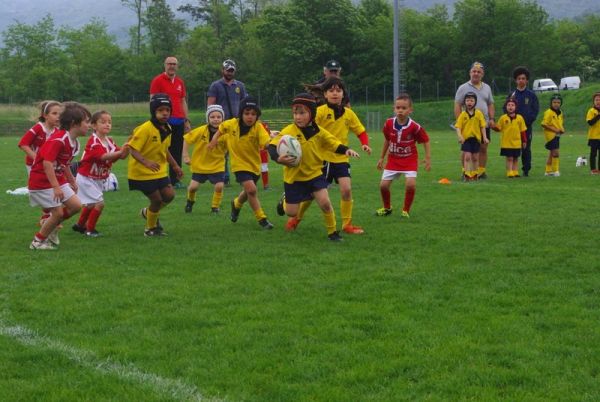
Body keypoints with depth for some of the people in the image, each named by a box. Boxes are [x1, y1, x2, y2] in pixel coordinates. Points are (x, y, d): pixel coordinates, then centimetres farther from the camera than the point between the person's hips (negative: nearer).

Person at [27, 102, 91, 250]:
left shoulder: (74, 142, 4)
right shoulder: (58, 140, -25)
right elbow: (47, 163, -30)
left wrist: (72, 181, 24)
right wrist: (56, 187, -31)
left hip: (58, 180, 9)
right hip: (42, 182, -9)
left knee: (76, 205, 3)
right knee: (58, 212, -8)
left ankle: (50, 223, 23)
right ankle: (38, 242, 9)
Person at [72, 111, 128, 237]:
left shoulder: (109, 141, 2)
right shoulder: (93, 141, -23)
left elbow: (122, 156, -6)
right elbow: (103, 156, -37)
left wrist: (127, 147, -26)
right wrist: (120, 152, -46)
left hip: (98, 179, 9)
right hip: (86, 178, -9)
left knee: (91, 205, 23)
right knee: (99, 203, -14)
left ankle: (80, 225, 43)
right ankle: (90, 229, 1)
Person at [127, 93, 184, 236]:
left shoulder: (167, 129, 2)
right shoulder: (145, 129, -23)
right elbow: (132, 149, -26)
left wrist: (175, 166, 18)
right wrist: (146, 162, -40)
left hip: (159, 171, 8)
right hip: (141, 172, -7)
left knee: (169, 195, 3)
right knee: (157, 199, -5)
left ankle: (148, 212, 32)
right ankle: (151, 228, 19)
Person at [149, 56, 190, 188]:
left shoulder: (180, 82, 15)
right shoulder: (157, 80, -3)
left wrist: (186, 120, 15)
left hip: (178, 122, 6)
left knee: (177, 152, 7)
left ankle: (175, 180, 13)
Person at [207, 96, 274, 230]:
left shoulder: (258, 127, -23)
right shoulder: (232, 124, -15)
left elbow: (266, 143, -39)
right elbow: (221, 128, 9)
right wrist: (215, 139, 2)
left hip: (255, 165, 2)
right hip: (240, 164, -2)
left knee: (249, 192, 23)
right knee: (251, 189, -21)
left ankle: (237, 204, 57)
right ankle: (261, 219, -7)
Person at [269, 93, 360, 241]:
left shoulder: (319, 132, -7)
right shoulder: (289, 131, -18)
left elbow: (335, 144, 1)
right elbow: (272, 147, -24)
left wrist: (346, 150, -19)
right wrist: (278, 158, -45)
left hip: (315, 173, 2)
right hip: (294, 176, -1)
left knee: (325, 202, -16)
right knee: (291, 213, 7)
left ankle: (332, 232, 5)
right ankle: (286, 200, 44)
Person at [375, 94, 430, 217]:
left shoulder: (415, 127, -21)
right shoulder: (389, 124, -11)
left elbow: (426, 141, -7)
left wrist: (428, 158, -12)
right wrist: (382, 158, 14)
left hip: (409, 160, -3)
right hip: (393, 159, 3)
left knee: (410, 184, -21)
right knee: (383, 185, 0)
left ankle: (406, 210, 2)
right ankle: (387, 208, 28)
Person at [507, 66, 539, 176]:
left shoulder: (531, 95, 5)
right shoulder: (512, 95, 8)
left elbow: (535, 110, 3)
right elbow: (506, 110, 8)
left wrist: (527, 121, -8)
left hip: (527, 126, -1)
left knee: (526, 149, 1)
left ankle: (526, 170, 5)